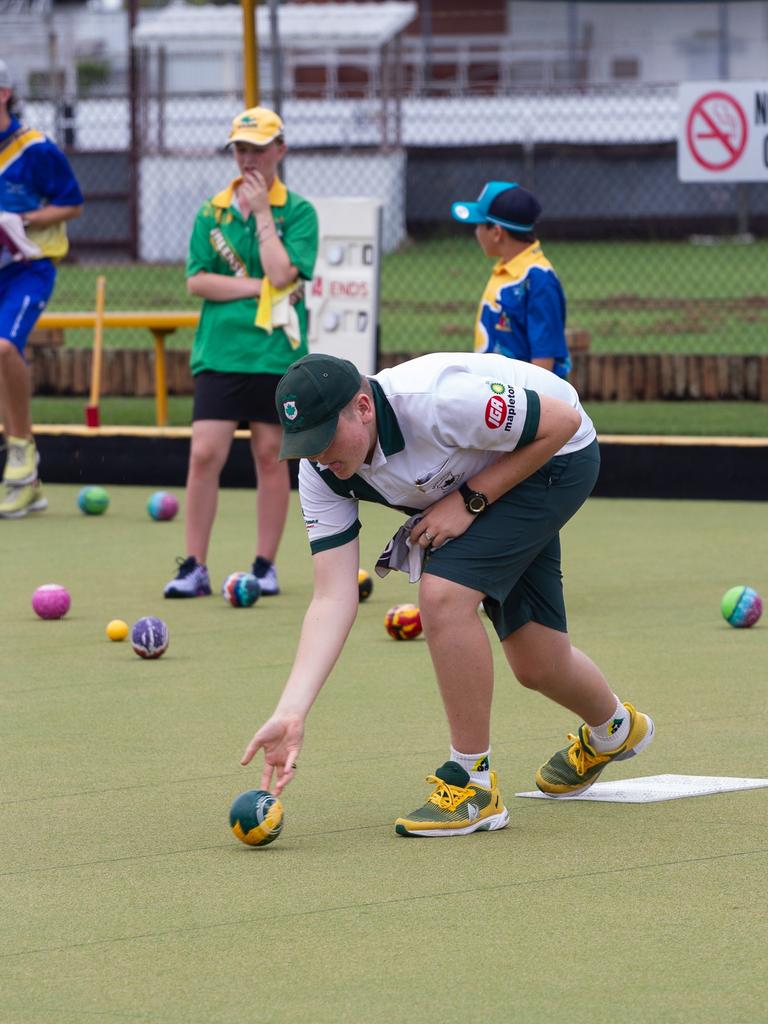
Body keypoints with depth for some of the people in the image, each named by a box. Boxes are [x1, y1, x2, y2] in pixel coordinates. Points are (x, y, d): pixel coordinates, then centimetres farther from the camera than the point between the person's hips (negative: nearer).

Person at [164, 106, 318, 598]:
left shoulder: (298, 212, 1)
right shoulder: (212, 212, 9)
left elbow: (282, 273, -13)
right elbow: (196, 280, 1)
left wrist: (263, 213, -9)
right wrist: (255, 287, -8)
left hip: (275, 353, -2)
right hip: (220, 350, 2)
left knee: (270, 456, 3)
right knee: (205, 454, -6)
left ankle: (265, 566, 12)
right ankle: (195, 568, -1)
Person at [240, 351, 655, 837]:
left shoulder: (434, 402, -40)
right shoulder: (321, 473, -19)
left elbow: (561, 421, -27)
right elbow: (333, 599, -21)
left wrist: (470, 501, -27)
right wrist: (290, 714, -31)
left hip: (557, 455, -7)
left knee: (444, 594, -26)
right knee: (536, 666, 11)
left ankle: (473, 785, -12)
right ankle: (613, 731, 48)